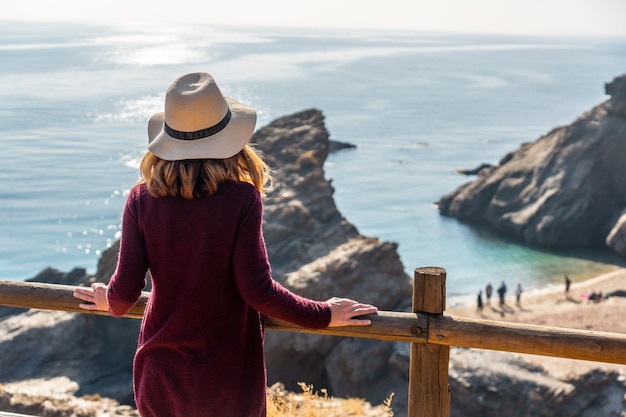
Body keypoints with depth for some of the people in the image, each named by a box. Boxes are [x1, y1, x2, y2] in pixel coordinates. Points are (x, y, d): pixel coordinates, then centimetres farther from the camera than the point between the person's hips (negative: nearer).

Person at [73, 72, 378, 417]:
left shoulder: (142, 200, -8)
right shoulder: (242, 199, -15)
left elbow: (125, 292, -7)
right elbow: (257, 290, -18)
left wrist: (108, 301, 17)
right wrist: (324, 315, -5)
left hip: (160, 374, 3)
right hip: (228, 379, -2)